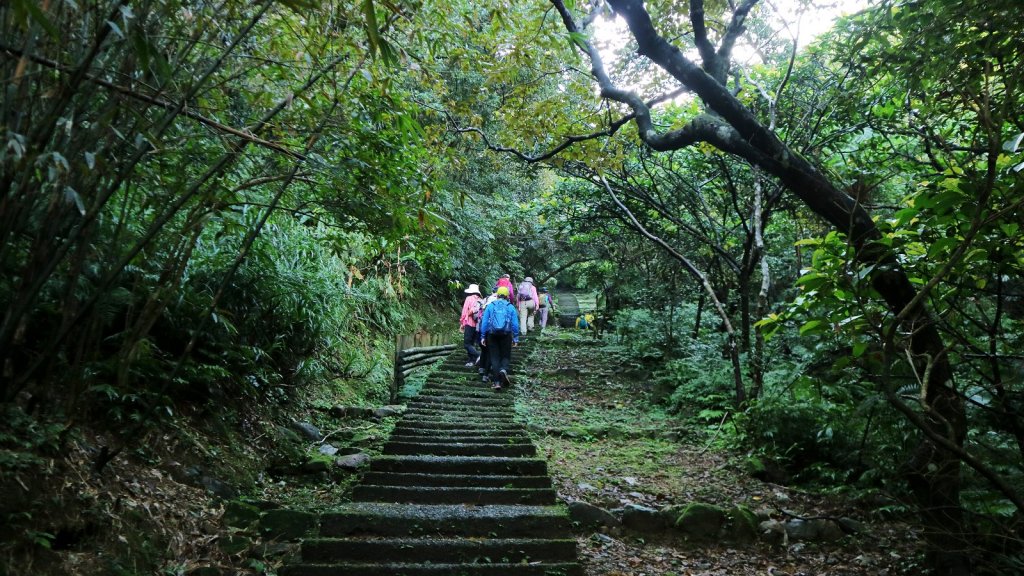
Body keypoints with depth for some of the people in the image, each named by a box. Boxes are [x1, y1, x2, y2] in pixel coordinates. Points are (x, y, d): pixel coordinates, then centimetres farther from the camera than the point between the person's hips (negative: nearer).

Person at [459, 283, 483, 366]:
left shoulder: (469, 299, -2)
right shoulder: (481, 300, 7)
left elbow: (464, 312, -3)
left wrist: (461, 323, 4)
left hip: (470, 324, -5)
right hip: (479, 325, 5)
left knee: (466, 343, -4)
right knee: (472, 343, 13)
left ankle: (478, 355, -21)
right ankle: (472, 360, 7)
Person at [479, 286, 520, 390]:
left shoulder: (490, 306, 4)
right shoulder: (511, 307, 4)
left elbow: (484, 322, 2)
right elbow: (515, 324, 1)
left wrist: (483, 336, 6)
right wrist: (516, 338, 6)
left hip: (492, 335, 1)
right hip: (506, 335, -1)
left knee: (494, 357, 6)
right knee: (506, 356, 11)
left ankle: (496, 381, 1)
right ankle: (504, 369, -21)